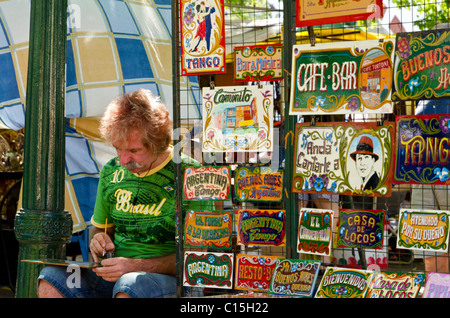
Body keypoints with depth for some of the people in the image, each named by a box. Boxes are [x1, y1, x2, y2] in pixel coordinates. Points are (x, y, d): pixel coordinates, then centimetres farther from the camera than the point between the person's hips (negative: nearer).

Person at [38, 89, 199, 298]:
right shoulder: (111, 171, 11)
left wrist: (137, 265, -20)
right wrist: (98, 240, 2)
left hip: (168, 277, -6)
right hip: (114, 274, 6)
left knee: (129, 285, -39)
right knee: (50, 279, -18)